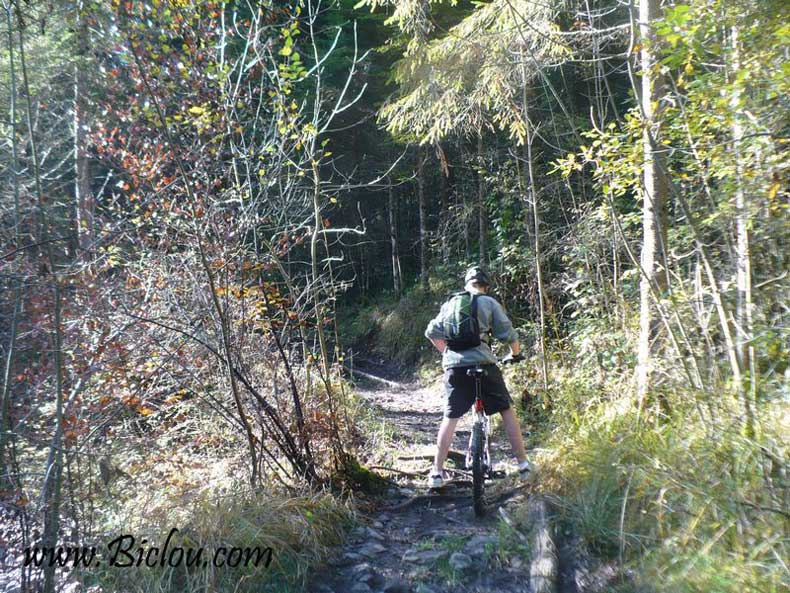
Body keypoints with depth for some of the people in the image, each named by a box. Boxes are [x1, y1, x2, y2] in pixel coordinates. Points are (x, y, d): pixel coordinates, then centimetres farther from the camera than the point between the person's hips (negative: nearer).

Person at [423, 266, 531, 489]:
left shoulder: (451, 303, 15)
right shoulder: (489, 303, 5)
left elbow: (432, 332, 14)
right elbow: (507, 333, 2)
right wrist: (516, 353, 21)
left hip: (454, 365, 3)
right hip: (483, 363, -2)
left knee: (450, 418, 9)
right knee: (507, 410, 14)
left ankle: (437, 472, 8)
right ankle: (523, 464, 19)